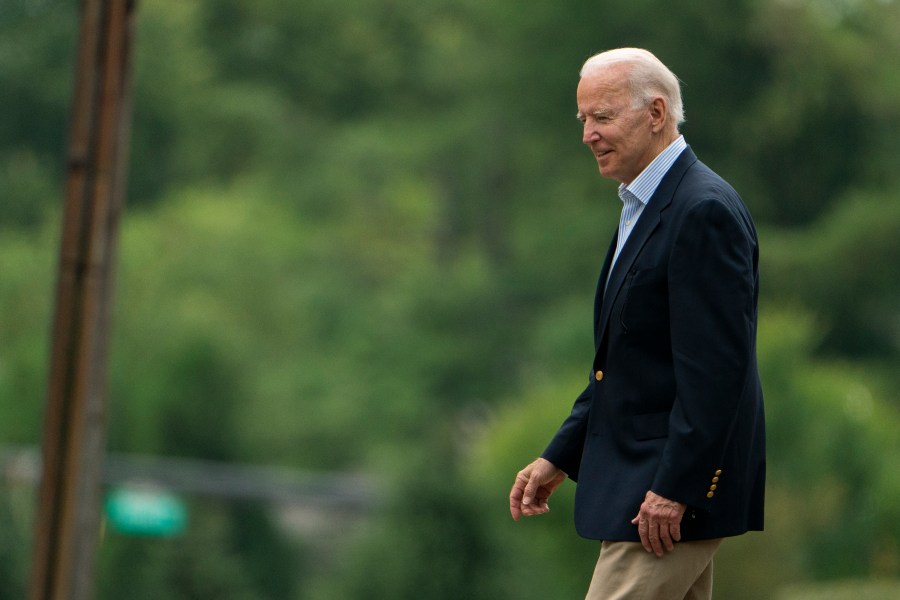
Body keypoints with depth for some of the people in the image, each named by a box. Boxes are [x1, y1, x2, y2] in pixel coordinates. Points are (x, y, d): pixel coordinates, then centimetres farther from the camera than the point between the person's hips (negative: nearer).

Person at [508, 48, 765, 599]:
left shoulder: (705, 211, -16)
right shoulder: (643, 208, 17)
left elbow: (715, 368, -22)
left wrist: (675, 489, -23)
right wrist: (560, 458, 18)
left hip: (676, 482, -10)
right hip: (639, 480, 10)